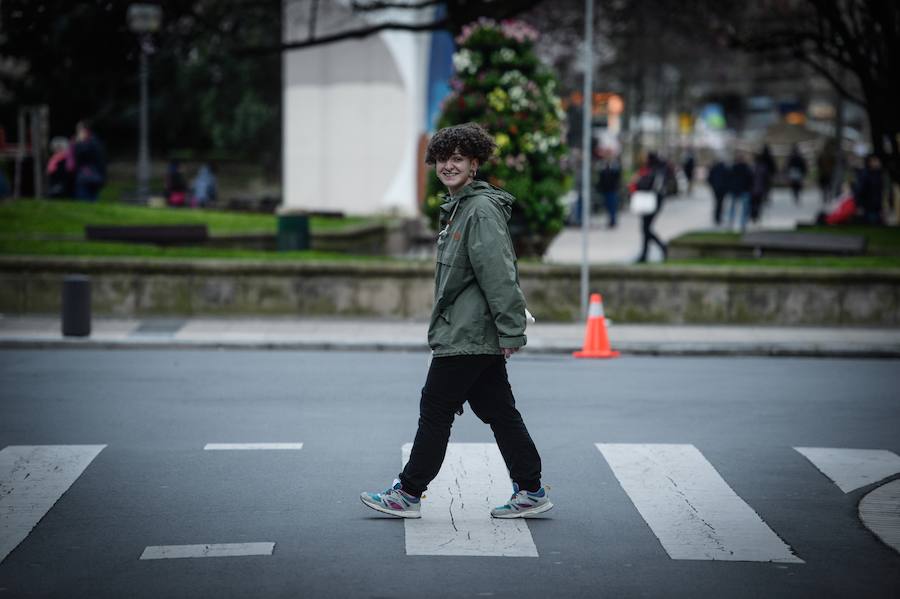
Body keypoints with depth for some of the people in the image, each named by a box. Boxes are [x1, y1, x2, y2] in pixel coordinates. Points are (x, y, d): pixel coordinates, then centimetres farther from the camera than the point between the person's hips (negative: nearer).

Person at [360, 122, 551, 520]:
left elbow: (500, 275, -20)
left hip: (466, 335, -10)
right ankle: (530, 490, 13)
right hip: (464, 334, 10)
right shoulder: (458, 207, 17)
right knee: (498, 412, 10)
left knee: (435, 411, -1)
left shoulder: (482, 210, -15)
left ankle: (408, 493, 7)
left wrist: (510, 331, -23)